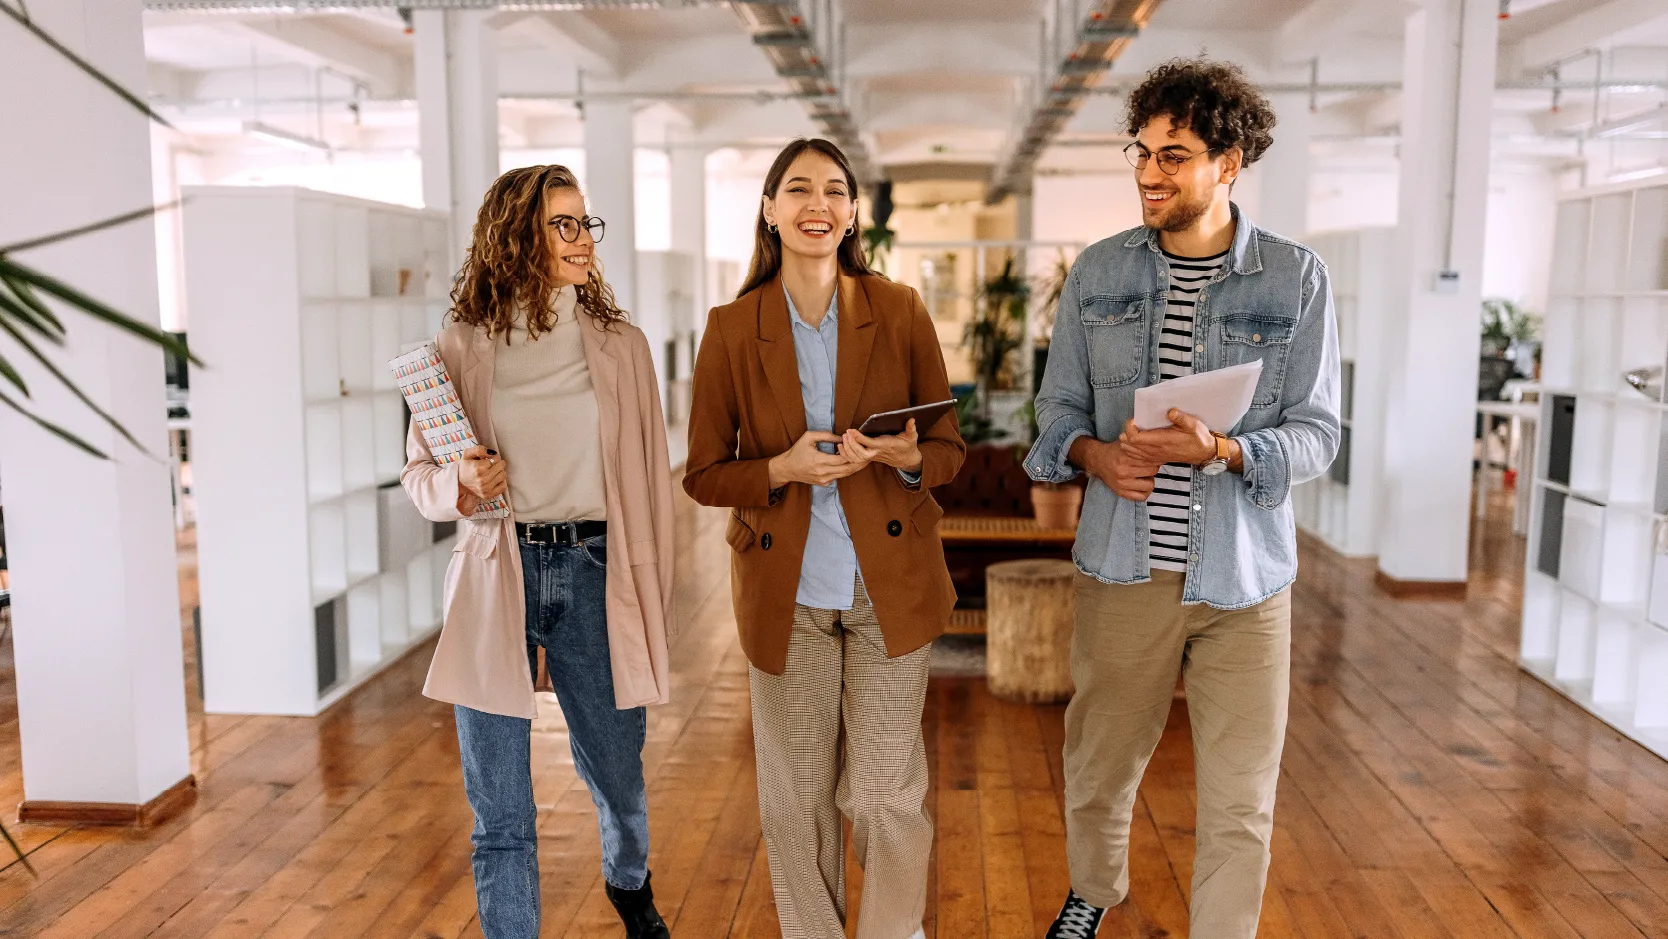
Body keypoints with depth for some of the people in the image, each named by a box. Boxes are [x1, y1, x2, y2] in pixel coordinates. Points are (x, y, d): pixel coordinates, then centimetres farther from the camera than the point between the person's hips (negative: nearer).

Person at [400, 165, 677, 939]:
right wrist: (459, 485, -15)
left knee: (617, 775, 16)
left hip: (594, 574, 1)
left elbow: (650, 479, 6)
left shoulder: (620, 344, 3)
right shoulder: (462, 345, 1)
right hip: (496, 577, -1)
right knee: (500, 812, 5)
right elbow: (418, 472, 9)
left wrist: (653, 604, 5)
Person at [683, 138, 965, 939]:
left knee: (883, 793, 4)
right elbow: (703, 475, 1)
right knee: (798, 797, 10)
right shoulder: (731, 329, -2)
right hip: (786, 593, 0)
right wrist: (784, 468, -17)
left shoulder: (900, 311, -1)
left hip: (889, 587, 0)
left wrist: (905, 456, -18)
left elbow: (949, 450, 5)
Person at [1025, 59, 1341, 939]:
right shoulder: (1098, 271, 4)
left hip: (1243, 573, -2)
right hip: (1122, 566, 2)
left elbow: (1316, 432, -4)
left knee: (1240, 799, 6)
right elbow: (1058, 405, 8)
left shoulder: (1296, 278, -3)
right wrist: (1095, 454, -14)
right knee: (1098, 767, 17)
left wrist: (1218, 451, -23)